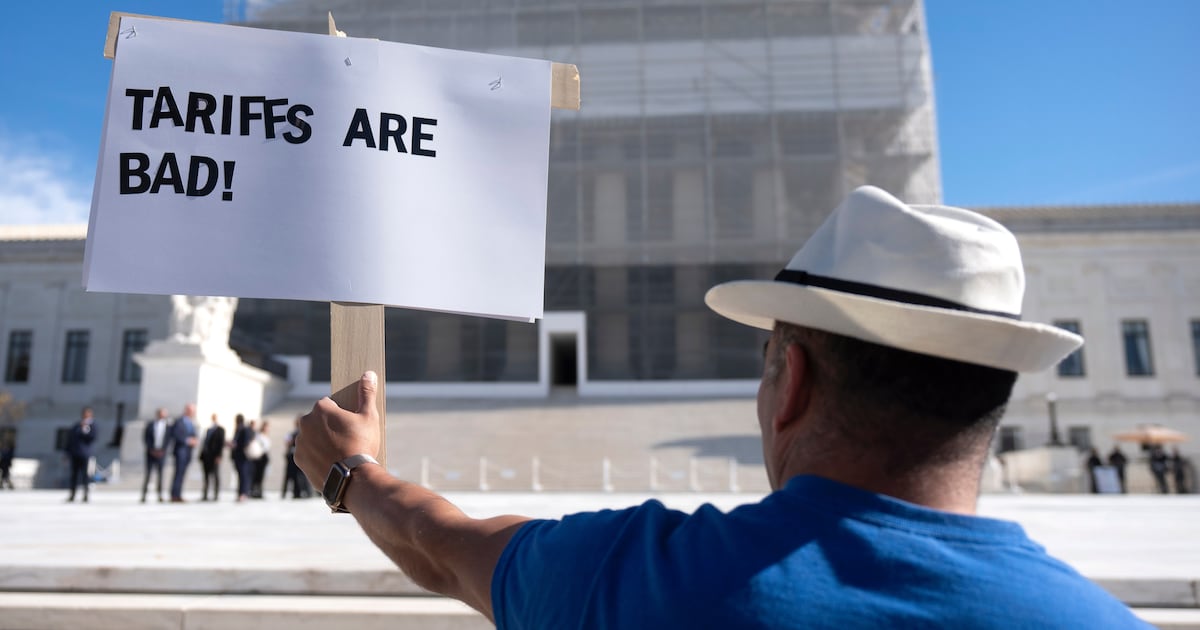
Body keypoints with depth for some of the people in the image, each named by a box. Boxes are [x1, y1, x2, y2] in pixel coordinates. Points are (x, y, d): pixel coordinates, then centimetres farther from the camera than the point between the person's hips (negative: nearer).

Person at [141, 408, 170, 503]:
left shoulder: (168, 427, 3)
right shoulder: (150, 425, 2)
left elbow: (168, 439, 2)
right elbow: (145, 438, 0)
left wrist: (162, 450, -8)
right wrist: (151, 449, -8)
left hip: (161, 453, 1)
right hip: (150, 452, -1)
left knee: (159, 473, 1)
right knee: (148, 473, -1)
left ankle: (159, 495, 4)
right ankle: (143, 494, 6)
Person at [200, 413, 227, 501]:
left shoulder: (220, 429, -1)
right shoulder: (208, 429, 17)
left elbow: (222, 443, -6)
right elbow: (205, 441, 17)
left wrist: (218, 456, -13)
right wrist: (201, 454, 10)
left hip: (214, 456, -6)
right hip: (206, 456, 6)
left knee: (216, 476, -2)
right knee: (206, 476, 6)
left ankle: (216, 495, 0)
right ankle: (205, 495, 9)